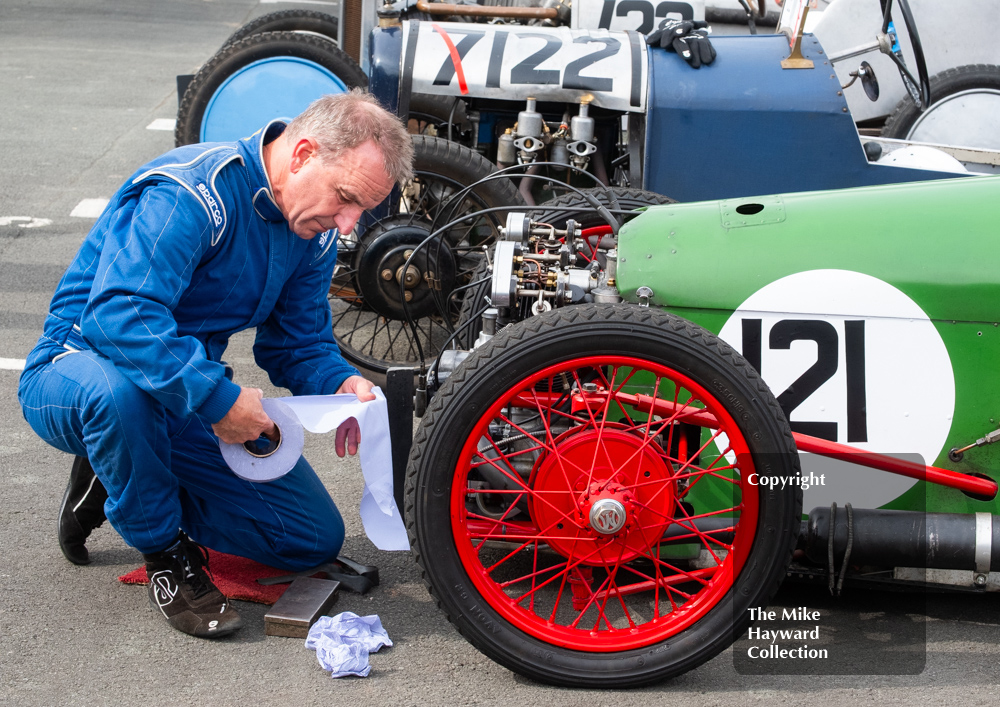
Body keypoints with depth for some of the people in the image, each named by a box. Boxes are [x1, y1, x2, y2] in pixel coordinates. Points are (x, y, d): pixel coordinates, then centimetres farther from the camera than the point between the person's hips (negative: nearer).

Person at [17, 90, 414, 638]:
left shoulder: (315, 232, -1)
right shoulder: (188, 193, -28)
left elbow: (298, 342, 5)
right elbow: (118, 312, -39)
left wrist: (342, 383, -17)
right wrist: (218, 398, -42)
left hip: (192, 398, 7)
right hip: (77, 366, -7)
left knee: (316, 538, 1)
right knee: (119, 386, -45)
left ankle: (124, 482, 14)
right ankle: (164, 551, -16)